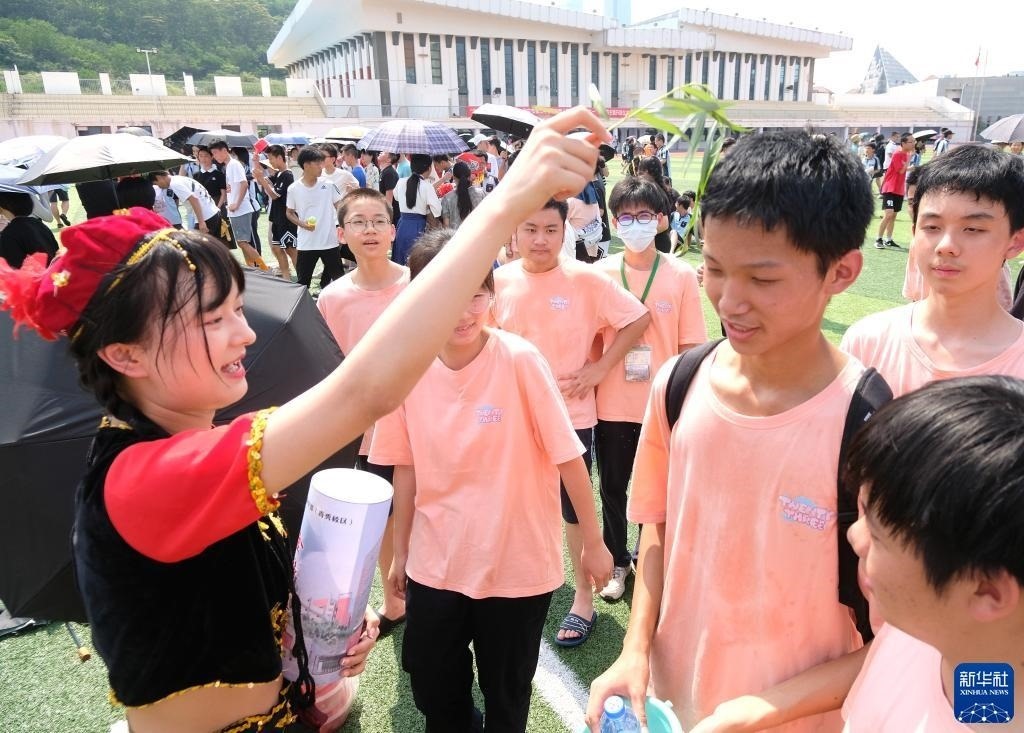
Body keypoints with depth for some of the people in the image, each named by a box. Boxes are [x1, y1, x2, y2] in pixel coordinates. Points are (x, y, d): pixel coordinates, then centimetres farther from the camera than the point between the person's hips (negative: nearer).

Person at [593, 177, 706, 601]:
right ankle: (617, 563, 35)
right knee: (613, 488, 15)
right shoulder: (600, 273, -2)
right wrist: (592, 378, 2)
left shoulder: (682, 275, -5)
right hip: (611, 405, 1)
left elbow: (690, 347, -2)